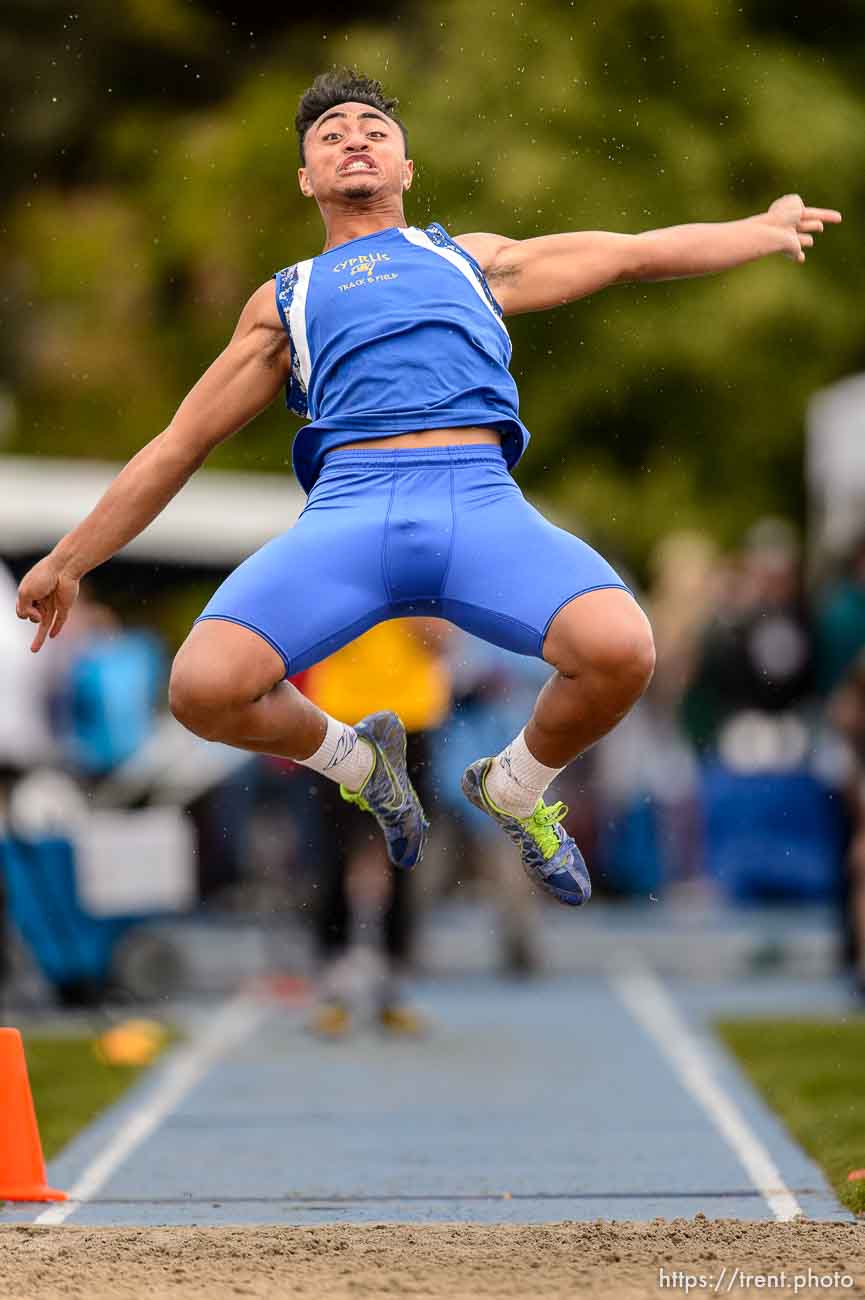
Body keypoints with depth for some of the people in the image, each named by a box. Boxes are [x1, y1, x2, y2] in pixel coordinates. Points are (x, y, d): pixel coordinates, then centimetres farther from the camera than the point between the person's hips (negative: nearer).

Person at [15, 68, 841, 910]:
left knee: (620, 650, -30)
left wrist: (766, 230, 35)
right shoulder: (284, 301, 29)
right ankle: (355, 760, 10)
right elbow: (179, 445, 30)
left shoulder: (474, 261, 30)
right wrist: (67, 561, 27)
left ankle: (515, 787, 6)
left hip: (481, 498, 0)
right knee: (204, 687, -26)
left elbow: (638, 253, 37)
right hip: (350, 503, 0)